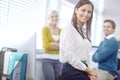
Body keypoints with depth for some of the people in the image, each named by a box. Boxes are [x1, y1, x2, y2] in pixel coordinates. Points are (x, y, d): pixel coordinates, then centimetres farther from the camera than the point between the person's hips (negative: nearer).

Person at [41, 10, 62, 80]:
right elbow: (46, 46, -9)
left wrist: (53, 44, -9)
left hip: (58, 60, 4)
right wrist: (59, 45, -8)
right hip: (47, 60, -4)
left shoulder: (61, 31, 10)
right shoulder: (45, 29, 0)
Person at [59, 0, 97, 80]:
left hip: (83, 70, 7)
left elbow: (85, 55, 14)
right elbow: (69, 56, -18)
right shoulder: (68, 29, -10)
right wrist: (88, 70, -10)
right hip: (72, 71, -7)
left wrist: (88, 71, 4)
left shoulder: (84, 31, 13)